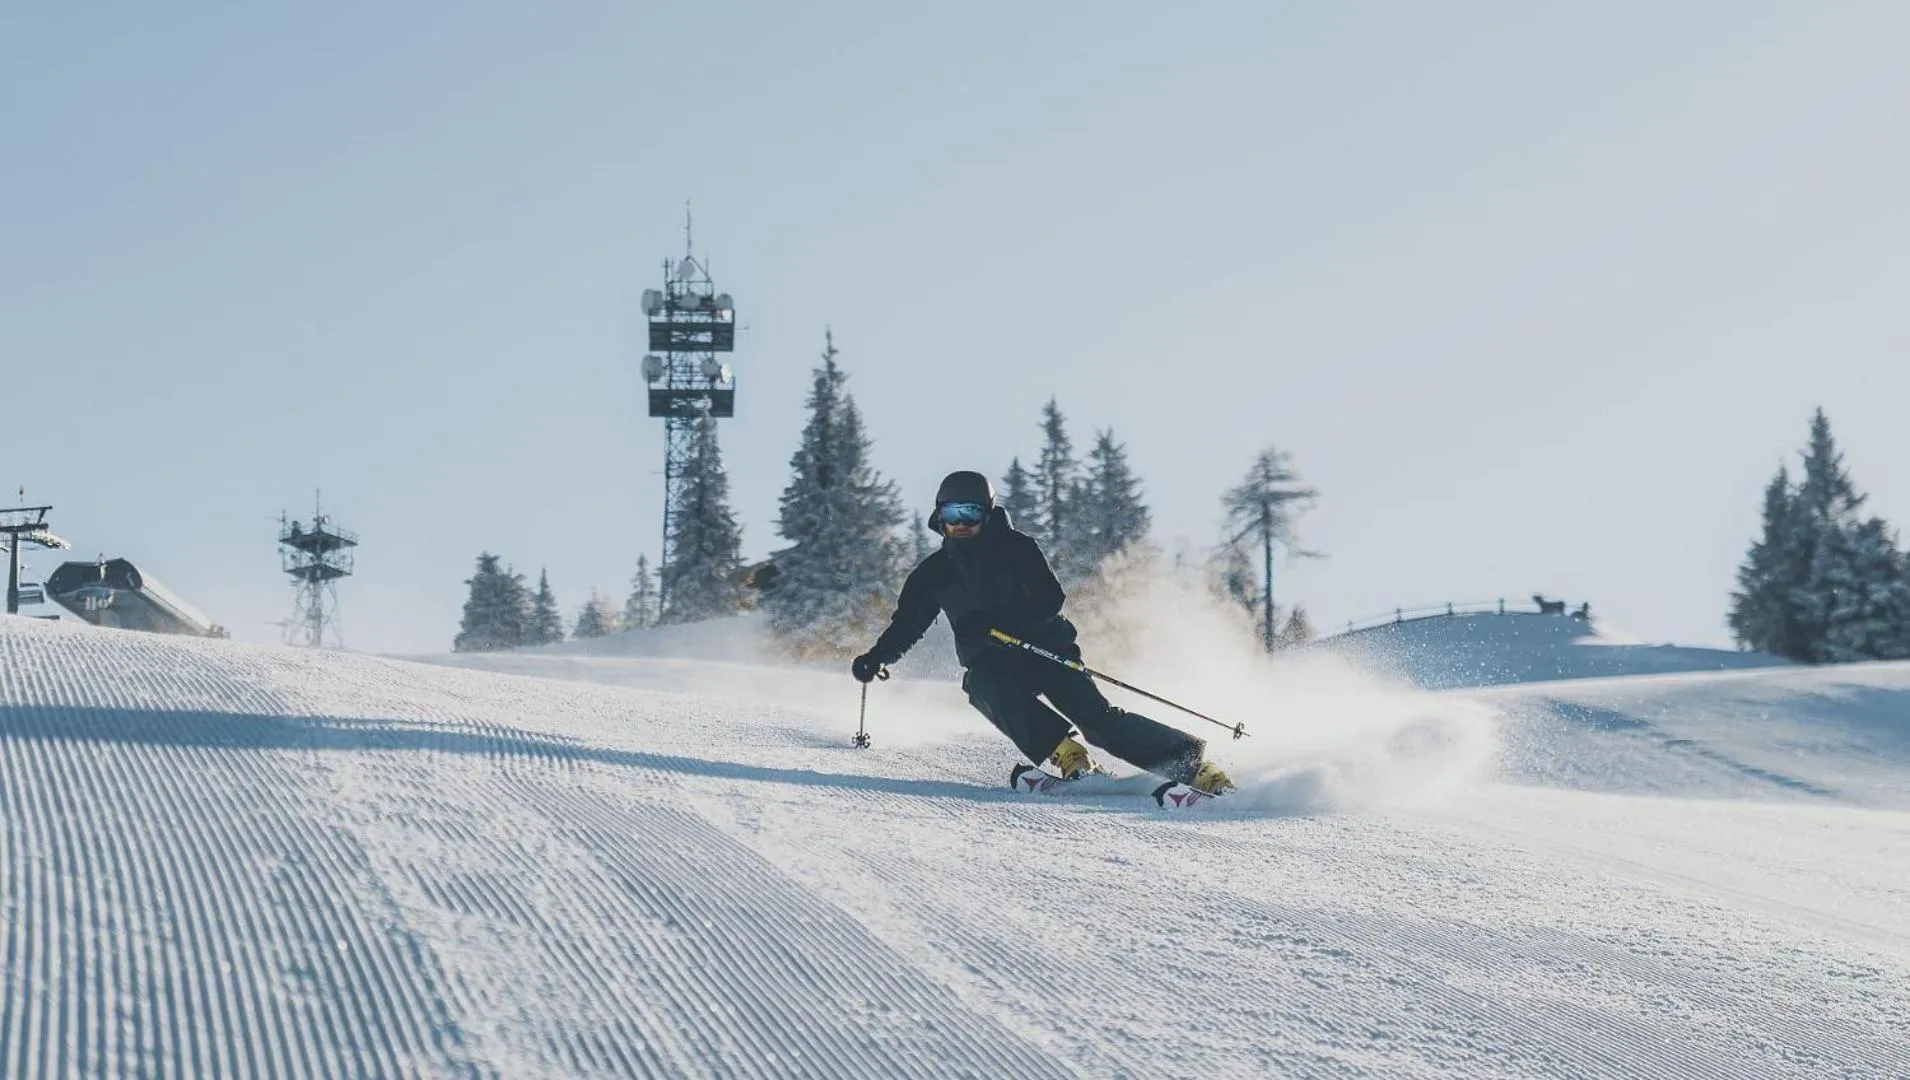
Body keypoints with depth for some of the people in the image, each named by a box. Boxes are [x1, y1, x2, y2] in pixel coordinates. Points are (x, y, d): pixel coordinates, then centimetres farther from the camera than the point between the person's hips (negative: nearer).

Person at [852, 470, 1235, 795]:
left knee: (1097, 717, -20)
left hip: (1045, 647, -3)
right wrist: (876, 658, -4)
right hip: (989, 663, 3)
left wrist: (992, 619, -29)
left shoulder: (1016, 547, -5)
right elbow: (906, 625, 15)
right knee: (989, 687, -34)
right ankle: (1065, 752, -41)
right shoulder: (934, 573, 7)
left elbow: (1051, 599, -16)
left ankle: (1192, 761, -18)